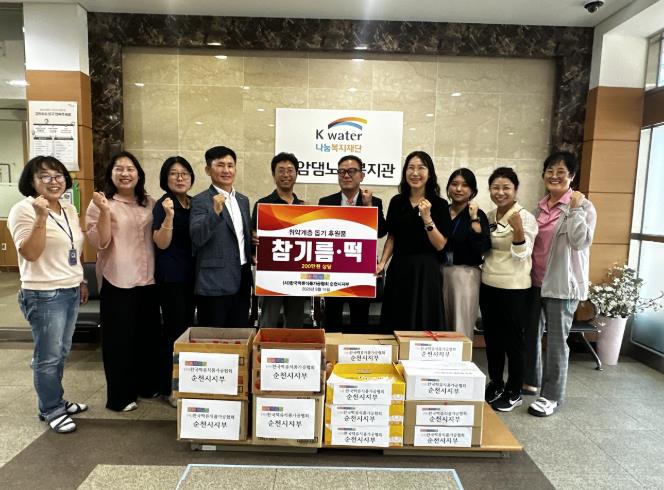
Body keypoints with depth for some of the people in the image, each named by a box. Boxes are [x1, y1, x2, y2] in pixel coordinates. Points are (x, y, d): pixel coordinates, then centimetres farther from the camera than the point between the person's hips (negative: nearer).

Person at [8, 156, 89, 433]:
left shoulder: (70, 210, 10)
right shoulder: (24, 210, -13)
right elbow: (30, 254, -22)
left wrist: (81, 281, 19)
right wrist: (41, 217, -30)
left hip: (70, 292, 7)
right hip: (44, 295, -7)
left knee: (61, 353, 18)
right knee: (48, 356, 4)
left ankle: (55, 401, 33)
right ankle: (51, 411, 20)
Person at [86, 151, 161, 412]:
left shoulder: (150, 203, 9)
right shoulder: (101, 203, -5)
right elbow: (100, 243, -14)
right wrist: (104, 211, -25)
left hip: (147, 279, 5)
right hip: (117, 281, -5)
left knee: (148, 334, 15)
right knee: (119, 338, 4)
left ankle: (147, 385, 33)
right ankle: (120, 396, 19)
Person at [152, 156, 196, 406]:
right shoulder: (163, 205, -10)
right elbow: (161, 243, -18)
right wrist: (169, 216, -30)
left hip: (191, 274, 7)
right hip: (171, 276, -7)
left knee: (188, 327, 14)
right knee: (175, 329, -2)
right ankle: (168, 387, 12)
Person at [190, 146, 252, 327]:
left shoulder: (243, 200, 13)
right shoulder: (201, 201, -7)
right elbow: (197, 238, -20)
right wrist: (215, 212, -32)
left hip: (242, 280, 6)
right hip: (215, 282, -6)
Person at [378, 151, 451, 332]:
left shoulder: (439, 204, -4)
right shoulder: (397, 202, 5)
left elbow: (440, 245, -8)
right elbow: (391, 237, 11)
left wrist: (427, 218, -19)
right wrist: (382, 263, -1)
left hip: (425, 270, -3)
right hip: (399, 269, 3)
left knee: (423, 323, 5)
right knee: (395, 324, 11)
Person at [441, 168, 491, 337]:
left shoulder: (477, 215, -3)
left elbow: (483, 247, -18)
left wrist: (474, 218, -17)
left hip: (465, 275, -4)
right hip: (440, 273, 4)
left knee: (461, 331, 3)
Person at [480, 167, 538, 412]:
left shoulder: (526, 217, -11)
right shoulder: (489, 216, 7)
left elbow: (522, 255, -18)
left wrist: (518, 230, -33)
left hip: (513, 288, -6)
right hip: (488, 284, 6)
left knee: (512, 340, 5)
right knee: (491, 337, 15)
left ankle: (514, 392, 21)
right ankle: (495, 384, 31)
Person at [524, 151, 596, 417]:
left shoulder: (582, 206, -7)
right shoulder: (540, 206, 10)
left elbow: (581, 241, -19)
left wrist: (575, 208, -21)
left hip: (562, 283, -6)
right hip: (535, 280, 7)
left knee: (556, 340, 0)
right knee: (531, 332, 16)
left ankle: (552, 396, 13)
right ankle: (530, 380, 34)